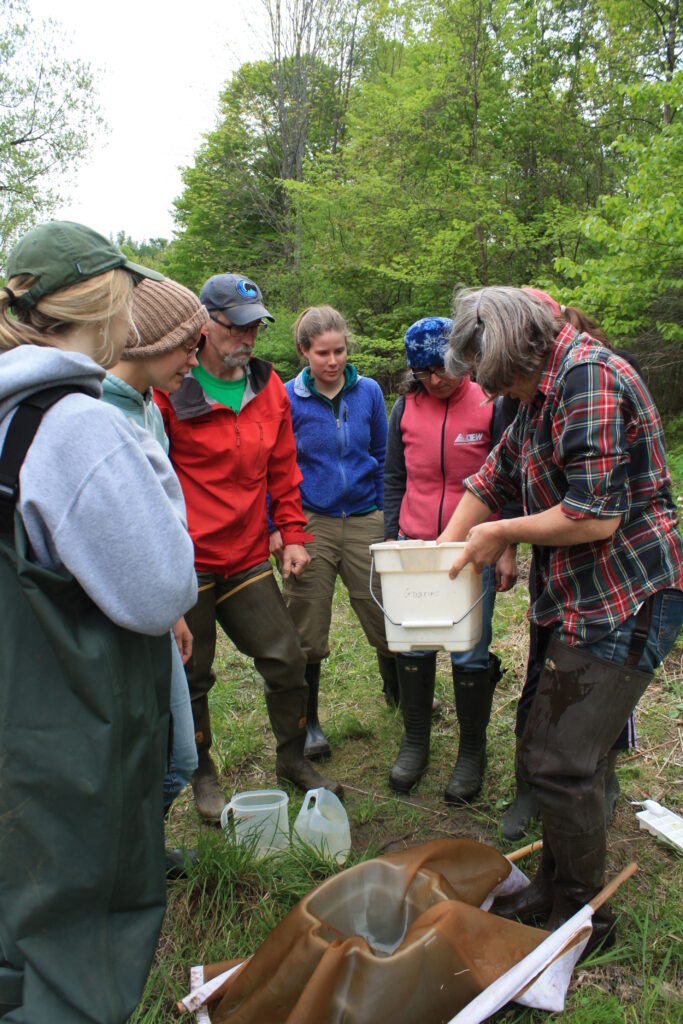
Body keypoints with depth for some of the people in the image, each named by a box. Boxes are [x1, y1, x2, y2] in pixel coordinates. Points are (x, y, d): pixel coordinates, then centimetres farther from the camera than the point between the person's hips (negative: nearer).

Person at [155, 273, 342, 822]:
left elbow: (282, 470, 15)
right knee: (191, 675, 10)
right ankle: (202, 772, 33)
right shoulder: (169, 390, -9)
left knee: (287, 660, 7)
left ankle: (293, 759, 30)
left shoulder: (269, 388, 8)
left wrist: (293, 534, 11)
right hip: (186, 560, -4)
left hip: (249, 558, 4)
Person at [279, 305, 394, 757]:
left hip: (364, 521, 2)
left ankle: (400, 696, 33)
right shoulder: (288, 398, -4)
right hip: (310, 524, -2)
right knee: (307, 632, 7)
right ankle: (308, 722, 26)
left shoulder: (368, 391, 4)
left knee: (387, 617, 5)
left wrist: (387, 514, 9)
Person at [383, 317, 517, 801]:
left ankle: (472, 752, 22)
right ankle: (415, 743, 27)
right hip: (416, 544, 3)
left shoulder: (491, 405, -5)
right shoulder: (407, 406, 4)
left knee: (470, 655, 2)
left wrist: (507, 549, -4)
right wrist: (392, 539, 7)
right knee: (413, 647, 8)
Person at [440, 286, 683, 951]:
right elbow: (492, 480, 23)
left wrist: (500, 535, -10)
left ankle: (582, 917, 18)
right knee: (543, 757, 15)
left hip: (626, 605, -10)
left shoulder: (588, 378, -18)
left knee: (563, 767, -4)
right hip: (580, 603, 10)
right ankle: (552, 889, 33)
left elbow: (597, 516, -24)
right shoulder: (543, 393, 14)